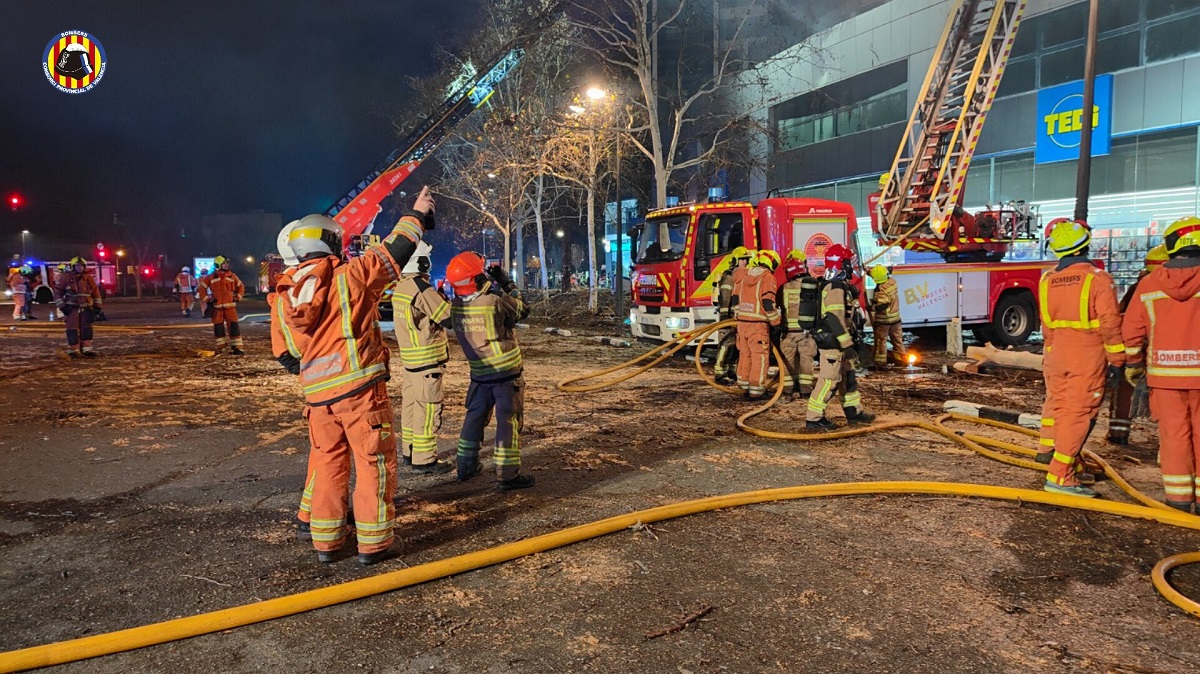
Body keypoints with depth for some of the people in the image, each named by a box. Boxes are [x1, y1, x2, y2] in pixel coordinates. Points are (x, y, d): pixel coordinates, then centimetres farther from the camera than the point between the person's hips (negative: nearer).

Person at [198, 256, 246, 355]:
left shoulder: (232, 276, 7)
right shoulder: (211, 277, 1)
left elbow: (241, 286, 18)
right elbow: (202, 287, 8)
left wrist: (238, 297, 7)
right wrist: (206, 299, 0)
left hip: (230, 306, 1)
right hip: (216, 307, -1)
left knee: (234, 326, -6)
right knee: (218, 327, 5)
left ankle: (236, 348, -4)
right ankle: (220, 347, 17)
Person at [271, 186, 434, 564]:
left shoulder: (283, 296, 8)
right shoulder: (349, 275, -8)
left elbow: (286, 356, 13)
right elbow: (393, 252, 1)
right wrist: (417, 214, 14)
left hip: (317, 394, 5)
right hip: (361, 388, -5)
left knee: (326, 462, 18)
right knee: (374, 463, 5)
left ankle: (325, 539, 24)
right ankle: (373, 543, 10)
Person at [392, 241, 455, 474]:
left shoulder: (399, 288, 8)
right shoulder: (422, 290, -19)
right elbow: (450, 319, -19)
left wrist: (437, 295, 7)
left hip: (408, 358, 9)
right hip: (428, 360, -9)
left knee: (410, 405, 16)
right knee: (427, 409, -3)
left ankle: (408, 452, 26)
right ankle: (424, 460, 2)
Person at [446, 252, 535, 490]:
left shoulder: (456, 306, -4)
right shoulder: (496, 301, -21)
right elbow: (523, 310, -4)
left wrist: (494, 287, 10)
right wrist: (508, 285, 4)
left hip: (479, 373, 6)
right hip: (506, 372, -6)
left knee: (475, 416, 19)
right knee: (509, 420, 0)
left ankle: (466, 466, 28)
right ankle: (508, 475, 2)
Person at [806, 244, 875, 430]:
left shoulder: (840, 286, 14)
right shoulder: (835, 287, -19)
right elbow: (835, 319, -25)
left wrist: (848, 342, 24)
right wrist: (847, 344, -23)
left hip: (838, 344, 11)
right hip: (832, 343, -11)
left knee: (849, 377, 18)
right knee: (829, 380, -7)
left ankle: (854, 411, 29)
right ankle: (813, 418, -3)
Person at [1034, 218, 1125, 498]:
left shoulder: (1047, 280, 2)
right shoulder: (1098, 279, -15)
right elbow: (1110, 324, -14)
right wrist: (1118, 359, -6)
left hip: (1057, 353, 5)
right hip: (1089, 358, -5)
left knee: (1057, 401, 24)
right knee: (1078, 412, -3)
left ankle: (1048, 448, 44)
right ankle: (1060, 475, -5)